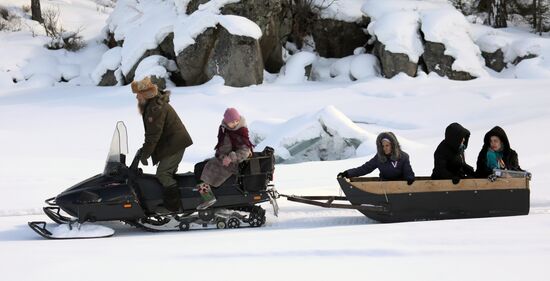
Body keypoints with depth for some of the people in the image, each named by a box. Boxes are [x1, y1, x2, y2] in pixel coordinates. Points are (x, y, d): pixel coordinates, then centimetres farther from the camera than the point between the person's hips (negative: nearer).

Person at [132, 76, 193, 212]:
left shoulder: (156, 108, -23)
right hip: (176, 141, 11)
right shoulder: (153, 103, 10)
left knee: (163, 173, -8)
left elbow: (154, 134, -23)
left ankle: (174, 204, -5)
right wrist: (146, 148, 19)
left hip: (174, 144, -11)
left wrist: (145, 154, -17)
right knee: (168, 172, 17)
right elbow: (151, 131, 20)